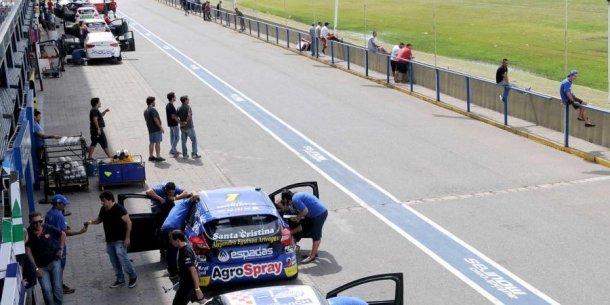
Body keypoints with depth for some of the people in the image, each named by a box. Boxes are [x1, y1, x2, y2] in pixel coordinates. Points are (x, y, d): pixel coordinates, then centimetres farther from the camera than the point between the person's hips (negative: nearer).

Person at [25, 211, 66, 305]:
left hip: (54, 261, 1)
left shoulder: (48, 228, -12)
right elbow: (28, 251, -14)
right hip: (41, 266, -1)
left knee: (57, 287, 0)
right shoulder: (28, 233, -17)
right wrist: (36, 268, -14)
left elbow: (63, 234, 7)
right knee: (46, 290, -8)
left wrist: (61, 249, 1)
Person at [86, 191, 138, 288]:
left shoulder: (119, 209, -16)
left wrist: (127, 238, -18)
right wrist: (91, 221, -3)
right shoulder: (103, 209, 5)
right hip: (109, 240, 8)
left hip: (120, 239, -8)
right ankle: (120, 279, 23)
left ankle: (133, 276, -1)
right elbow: (99, 220, 21)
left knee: (121, 256, -17)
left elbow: (128, 222, -15)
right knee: (114, 261, 11)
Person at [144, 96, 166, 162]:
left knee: (151, 142, 13)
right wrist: (161, 127, -18)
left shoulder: (145, 111, 12)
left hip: (150, 129, 9)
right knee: (157, 142, -5)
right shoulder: (153, 110, -16)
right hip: (156, 129, -9)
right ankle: (158, 157, -5)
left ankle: (150, 156, 17)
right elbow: (156, 119, -21)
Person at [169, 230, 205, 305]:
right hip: (186, 281, 10)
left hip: (188, 283, -10)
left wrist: (197, 289, -29)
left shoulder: (186, 252, -29)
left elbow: (193, 271, -30)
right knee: (198, 299, 24)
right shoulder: (182, 248, 2)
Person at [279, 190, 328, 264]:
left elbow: (305, 211, -20)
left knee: (316, 235, 1)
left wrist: (296, 217, -6)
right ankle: (314, 252, 34)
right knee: (315, 235, 21)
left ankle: (312, 256, 11)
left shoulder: (295, 199, -17)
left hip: (319, 213, -10)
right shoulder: (296, 195, 14)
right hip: (322, 211, 10)